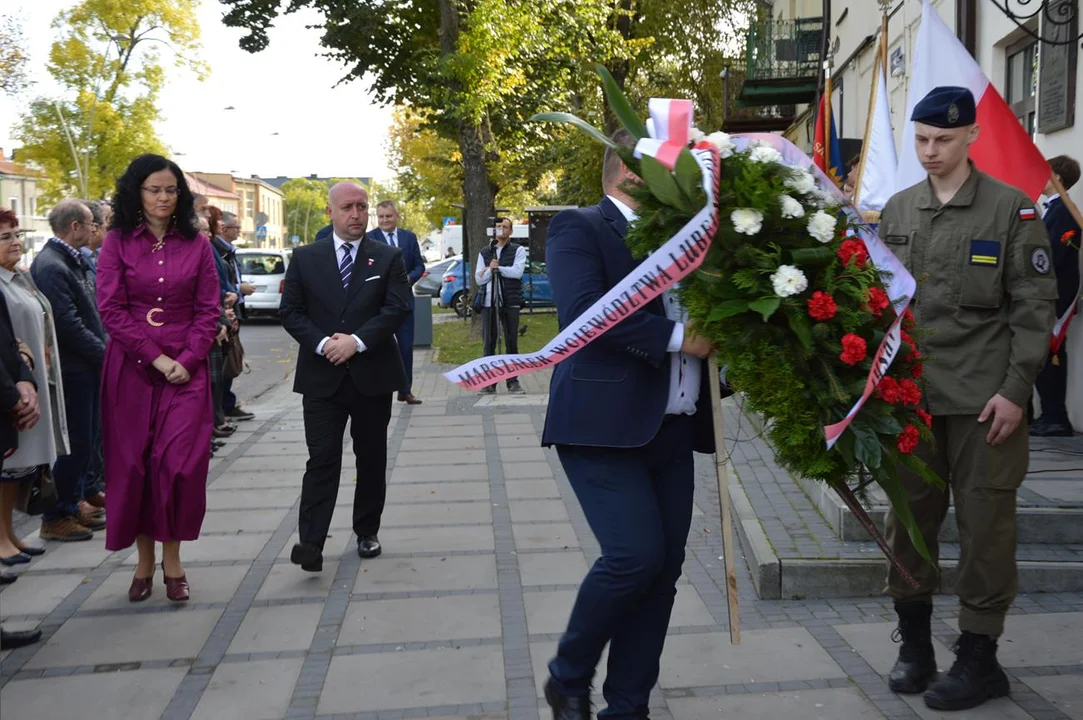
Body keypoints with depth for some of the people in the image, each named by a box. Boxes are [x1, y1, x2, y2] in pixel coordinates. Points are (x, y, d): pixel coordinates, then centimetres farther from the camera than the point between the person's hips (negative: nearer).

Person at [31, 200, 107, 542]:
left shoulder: (75, 262, 13)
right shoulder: (51, 266, -17)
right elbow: (67, 324, -21)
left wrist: (104, 350, 7)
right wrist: (104, 354, -14)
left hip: (87, 367, 9)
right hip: (72, 369, -9)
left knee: (83, 442, 16)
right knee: (74, 444, -2)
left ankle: (72, 505, 28)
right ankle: (56, 517, 10)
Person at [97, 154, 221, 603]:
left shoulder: (197, 244, 4)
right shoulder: (118, 242, 2)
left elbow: (208, 310, 2)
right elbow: (111, 309, -4)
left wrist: (187, 360, -10)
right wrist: (156, 358, -11)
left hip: (186, 367, 0)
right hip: (131, 367, 0)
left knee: (180, 462, -7)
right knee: (132, 464, 4)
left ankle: (172, 558, 9)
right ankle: (144, 561, 17)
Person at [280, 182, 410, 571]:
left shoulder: (389, 257, 3)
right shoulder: (305, 258, 5)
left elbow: (397, 308, -7)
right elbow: (291, 312, 1)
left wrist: (357, 341, -17)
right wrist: (322, 344, -15)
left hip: (372, 374, 1)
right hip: (322, 375, -1)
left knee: (371, 458, 10)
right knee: (322, 459, -5)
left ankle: (367, 532, 24)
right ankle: (310, 543, -7)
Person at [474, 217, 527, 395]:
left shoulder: (518, 250, 6)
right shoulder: (484, 252, 16)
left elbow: (517, 272, -11)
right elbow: (478, 279, 7)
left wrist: (497, 268, -8)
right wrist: (489, 269, -9)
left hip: (510, 302, -2)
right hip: (488, 302, 3)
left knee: (511, 341, 1)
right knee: (488, 342, 1)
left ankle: (513, 381, 5)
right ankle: (489, 381, 5)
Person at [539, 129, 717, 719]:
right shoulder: (579, 228, -4)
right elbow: (584, 310, -19)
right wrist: (676, 337, -17)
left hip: (673, 430, 7)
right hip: (604, 425, -7)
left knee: (663, 570, 6)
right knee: (635, 555, -14)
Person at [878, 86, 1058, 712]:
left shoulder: (1012, 208, -1)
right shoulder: (897, 211, 10)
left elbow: (1033, 306, -4)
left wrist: (1015, 389, -11)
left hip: (984, 398, -3)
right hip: (909, 394, 4)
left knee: (985, 524, 4)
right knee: (910, 519, 10)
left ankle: (979, 658, 17)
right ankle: (915, 643, 26)